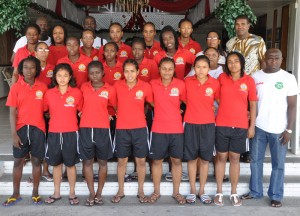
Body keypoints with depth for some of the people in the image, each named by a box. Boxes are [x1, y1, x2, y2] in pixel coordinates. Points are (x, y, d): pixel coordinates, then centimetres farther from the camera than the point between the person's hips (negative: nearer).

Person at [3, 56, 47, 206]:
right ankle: (16, 194, 20)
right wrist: (14, 134, -10)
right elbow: (12, 112, -4)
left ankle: (35, 193, 20)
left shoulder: (42, 87, 1)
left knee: (37, 160, 7)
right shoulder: (16, 88, -2)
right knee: (18, 161, 8)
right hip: (21, 128, 0)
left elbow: (45, 109, 8)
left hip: (38, 129, 1)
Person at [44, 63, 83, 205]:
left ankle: (72, 193, 21)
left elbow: (81, 110, 7)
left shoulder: (76, 93, -4)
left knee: (70, 164, 7)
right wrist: (55, 118, 3)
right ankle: (56, 193, 26)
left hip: (71, 133, -2)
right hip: (54, 133, 2)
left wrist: (69, 118, 1)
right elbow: (44, 110, 11)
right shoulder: (49, 93, 0)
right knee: (56, 163, 12)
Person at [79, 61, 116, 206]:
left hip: (103, 129, -1)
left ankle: (99, 193, 20)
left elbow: (115, 107, 11)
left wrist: (107, 114, 3)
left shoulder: (110, 90, -2)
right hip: (85, 128, 1)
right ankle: (91, 193, 18)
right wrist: (84, 113, 7)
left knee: (103, 161, 7)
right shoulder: (83, 87, 4)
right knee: (87, 161, 6)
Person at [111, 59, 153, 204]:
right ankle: (120, 191, 26)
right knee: (121, 160, 10)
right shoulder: (117, 86, -3)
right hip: (122, 129, 1)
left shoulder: (145, 86, -5)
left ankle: (140, 191, 23)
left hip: (140, 128, 0)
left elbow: (152, 103, 8)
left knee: (141, 160, 7)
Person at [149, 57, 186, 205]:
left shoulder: (180, 84, -4)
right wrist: (161, 111, 5)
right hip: (158, 129, 0)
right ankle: (156, 191, 24)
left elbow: (187, 101, 8)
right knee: (157, 160, 9)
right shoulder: (153, 84, -3)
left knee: (177, 160, 8)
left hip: (176, 129, 0)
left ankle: (176, 192, 22)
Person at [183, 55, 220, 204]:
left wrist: (217, 116, 3)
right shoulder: (187, 81, -4)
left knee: (205, 159, 8)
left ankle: (202, 191, 21)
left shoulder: (215, 83, -5)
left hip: (208, 125, 0)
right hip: (190, 124, 0)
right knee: (191, 158, 8)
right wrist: (192, 111, 4)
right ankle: (192, 190, 20)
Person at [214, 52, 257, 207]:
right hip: (221, 125, 0)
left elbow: (253, 105, 3)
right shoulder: (221, 78, 1)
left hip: (241, 126, 0)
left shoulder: (249, 80, 0)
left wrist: (252, 126, 0)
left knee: (235, 158, 8)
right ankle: (219, 192, 18)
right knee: (221, 157, 7)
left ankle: (234, 193, 19)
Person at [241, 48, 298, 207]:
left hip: (279, 129, -2)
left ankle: (276, 195, 22)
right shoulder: (255, 77, 3)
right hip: (258, 127, 2)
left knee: (278, 164, 7)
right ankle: (255, 191, 27)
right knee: (255, 160, 11)